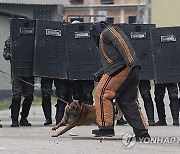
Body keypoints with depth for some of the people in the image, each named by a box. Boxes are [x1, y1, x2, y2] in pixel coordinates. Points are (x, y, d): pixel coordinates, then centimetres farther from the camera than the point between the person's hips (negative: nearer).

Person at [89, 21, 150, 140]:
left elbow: (123, 43, -14)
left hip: (120, 70, -10)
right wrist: (99, 74, 39)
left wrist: (131, 61, -25)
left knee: (102, 94, -5)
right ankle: (143, 132, 3)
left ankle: (106, 127, -9)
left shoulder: (108, 32, 4)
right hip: (133, 72, 10)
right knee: (129, 102, 9)